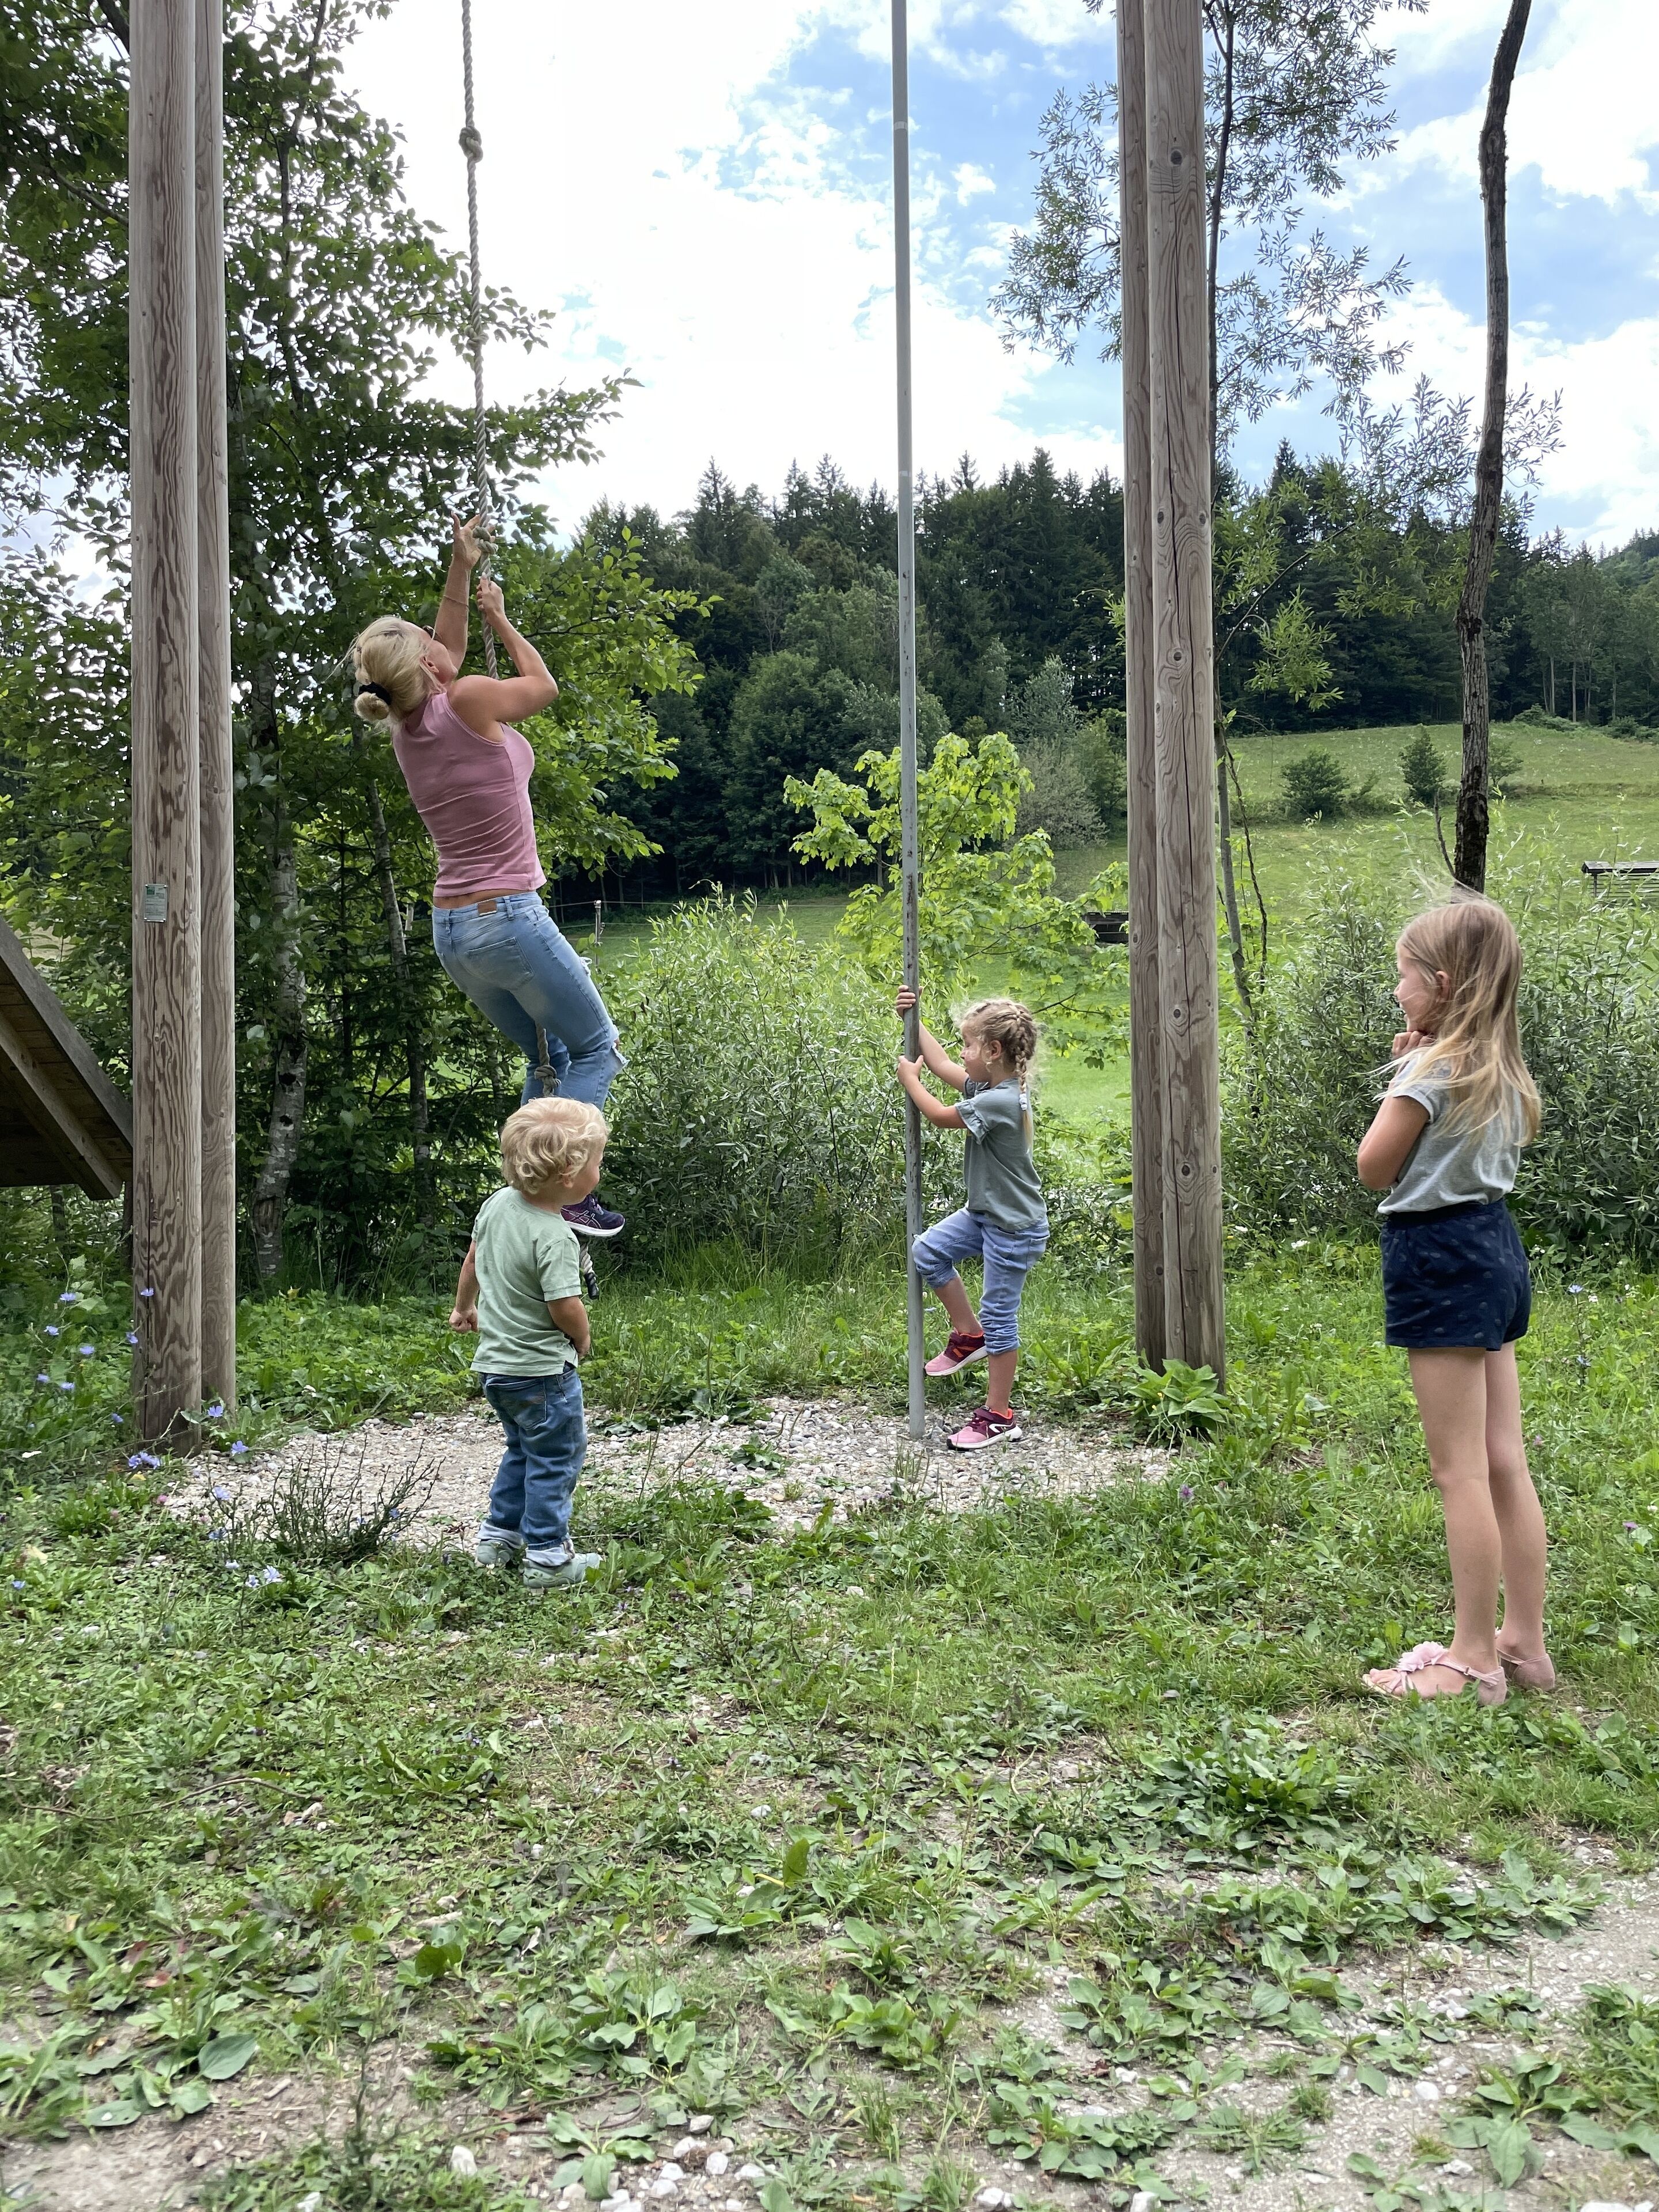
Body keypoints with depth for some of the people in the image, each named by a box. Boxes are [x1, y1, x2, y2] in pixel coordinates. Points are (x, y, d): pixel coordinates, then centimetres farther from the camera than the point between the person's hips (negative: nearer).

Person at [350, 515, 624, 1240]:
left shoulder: (406, 727, 7)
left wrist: (460, 570, 25)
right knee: (596, 1048, 6)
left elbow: (449, 653, 26)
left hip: (450, 927, 8)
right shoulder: (468, 702, -14)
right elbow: (544, 685, 6)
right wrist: (501, 619, 18)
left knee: (546, 1058, 20)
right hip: (507, 916, -8)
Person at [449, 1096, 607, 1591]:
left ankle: (498, 1539, 33)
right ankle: (546, 1559, 12)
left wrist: (465, 1308, 31)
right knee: (555, 1460, 5)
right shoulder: (554, 1237, -26)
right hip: (542, 1370, -9)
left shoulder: (498, 1202, 0)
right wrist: (583, 1339, -5)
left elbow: (472, 1258, 15)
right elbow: (566, 1308, -26)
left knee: (522, 1451, 25)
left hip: (496, 1363, 9)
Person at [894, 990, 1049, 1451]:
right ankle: (969, 1336, 20)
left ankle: (999, 1417, 12)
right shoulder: (990, 1085, 1)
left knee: (1000, 1317, 0)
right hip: (984, 1214, 9)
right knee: (927, 1252, 6)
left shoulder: (1000, 1102, -27)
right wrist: (913, 1021, 14)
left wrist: (910, 1080, -1)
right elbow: (942, 1065, 15)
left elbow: (940, 1117, -16)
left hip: (1014, 1228, -9)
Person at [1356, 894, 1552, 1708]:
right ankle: (1524, 1641, 20)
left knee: (1460, 1469, -3)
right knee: (1505, 1461, 12)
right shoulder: (1500, 1068, 11)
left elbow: (1375, 1168, -9)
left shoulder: (1433, 1068, -16)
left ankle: (1473, 1658, 5)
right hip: (1495, 1246, 10)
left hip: (1440, 1258, -10)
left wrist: (1400, 1076, -2)